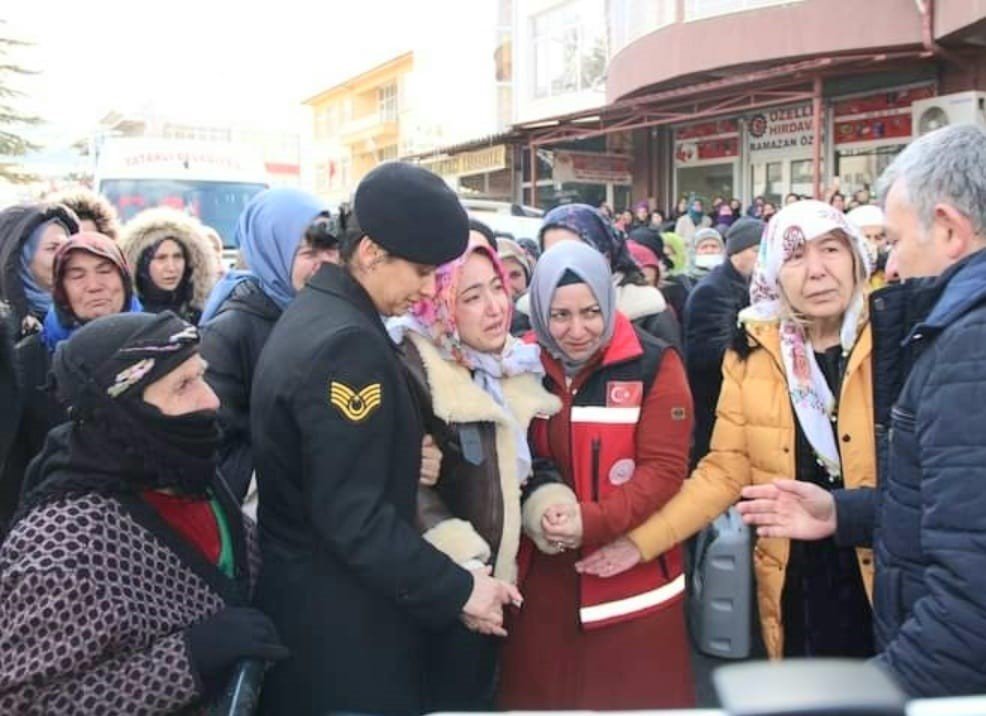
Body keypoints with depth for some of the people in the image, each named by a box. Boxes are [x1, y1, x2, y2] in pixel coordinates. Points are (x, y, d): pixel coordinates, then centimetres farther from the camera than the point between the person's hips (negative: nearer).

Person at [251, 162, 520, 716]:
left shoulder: (309, 315, 8)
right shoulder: (347, 343, -23)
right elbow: (352, 516, -26)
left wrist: (406, 456, 6)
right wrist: (456, 591, -19)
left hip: (303, 596, 10)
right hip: (343, 619, -10)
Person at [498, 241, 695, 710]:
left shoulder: (653, 364, -7)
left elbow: (665, 468, -11)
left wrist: (594, 522, -22)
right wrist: (535, 509, -13)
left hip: (632, 582, -2)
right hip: (542, 580, 3)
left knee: (635, 697, 9)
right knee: (540, 696, 13)